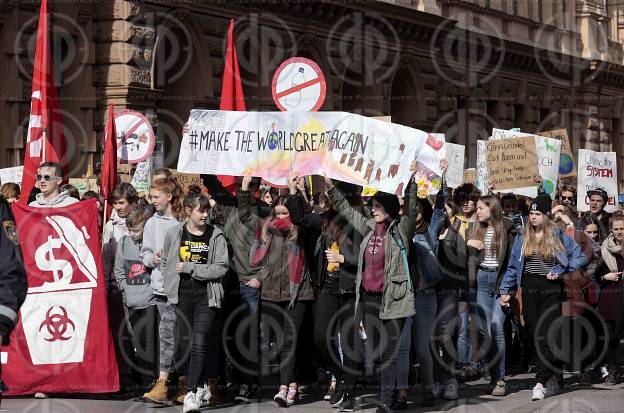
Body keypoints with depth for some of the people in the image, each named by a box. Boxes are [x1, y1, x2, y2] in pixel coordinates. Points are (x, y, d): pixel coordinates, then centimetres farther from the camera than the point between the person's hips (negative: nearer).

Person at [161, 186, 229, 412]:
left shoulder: (216, 236, -1)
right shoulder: (173, 234, 5)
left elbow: (221, 268, -7)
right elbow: (165, 264, 14)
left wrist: (190, 268, -12)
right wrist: (170, 289, 5)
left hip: (207, 296, -3)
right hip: (182, 296, 3)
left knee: (200, 343, -13)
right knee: (188, 343, 8)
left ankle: (191, 393, -15)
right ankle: (202, 386, 23)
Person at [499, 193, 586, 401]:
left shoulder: (559, 236, 2)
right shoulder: (522, 238, 12)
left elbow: (580, 257, 2)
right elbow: (513, 266, 15)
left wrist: (560, 270, -9)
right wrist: (505, 290, 8)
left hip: (551, 290, -4)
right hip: (529, 289, 4)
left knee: (547, 336, -11)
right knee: (535, 335, 1)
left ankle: (540, 383, -16)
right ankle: (551, 374, 13)